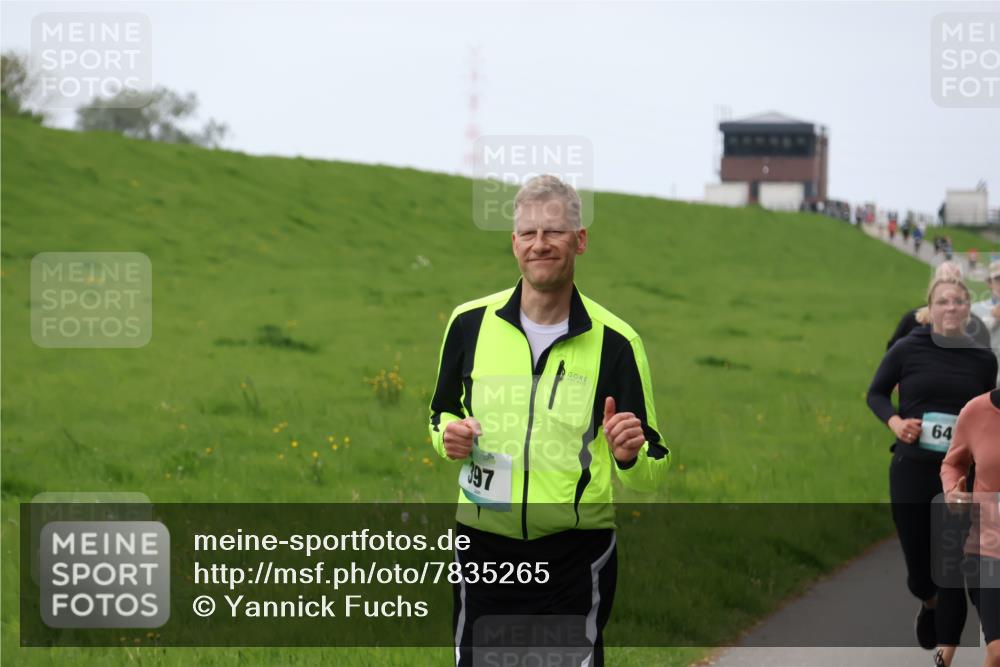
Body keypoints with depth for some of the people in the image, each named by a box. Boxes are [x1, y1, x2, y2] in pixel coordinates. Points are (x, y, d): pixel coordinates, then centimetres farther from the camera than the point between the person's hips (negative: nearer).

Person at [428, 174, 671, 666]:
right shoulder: (470, 323, 2)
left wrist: (631, 456, -24)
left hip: (577, 554, -2)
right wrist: (447, 434, -4)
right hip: (484, 546, 2)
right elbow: (441, 411, 19)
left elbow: (650, 478, -2)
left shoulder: (615, 342, -4)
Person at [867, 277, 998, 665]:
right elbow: (876, 393, 8)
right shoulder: (908, 350, -3)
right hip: (911, 470, 0)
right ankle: (930, 604, 45)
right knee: (918, 566, 8)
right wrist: (894, 422, -10)